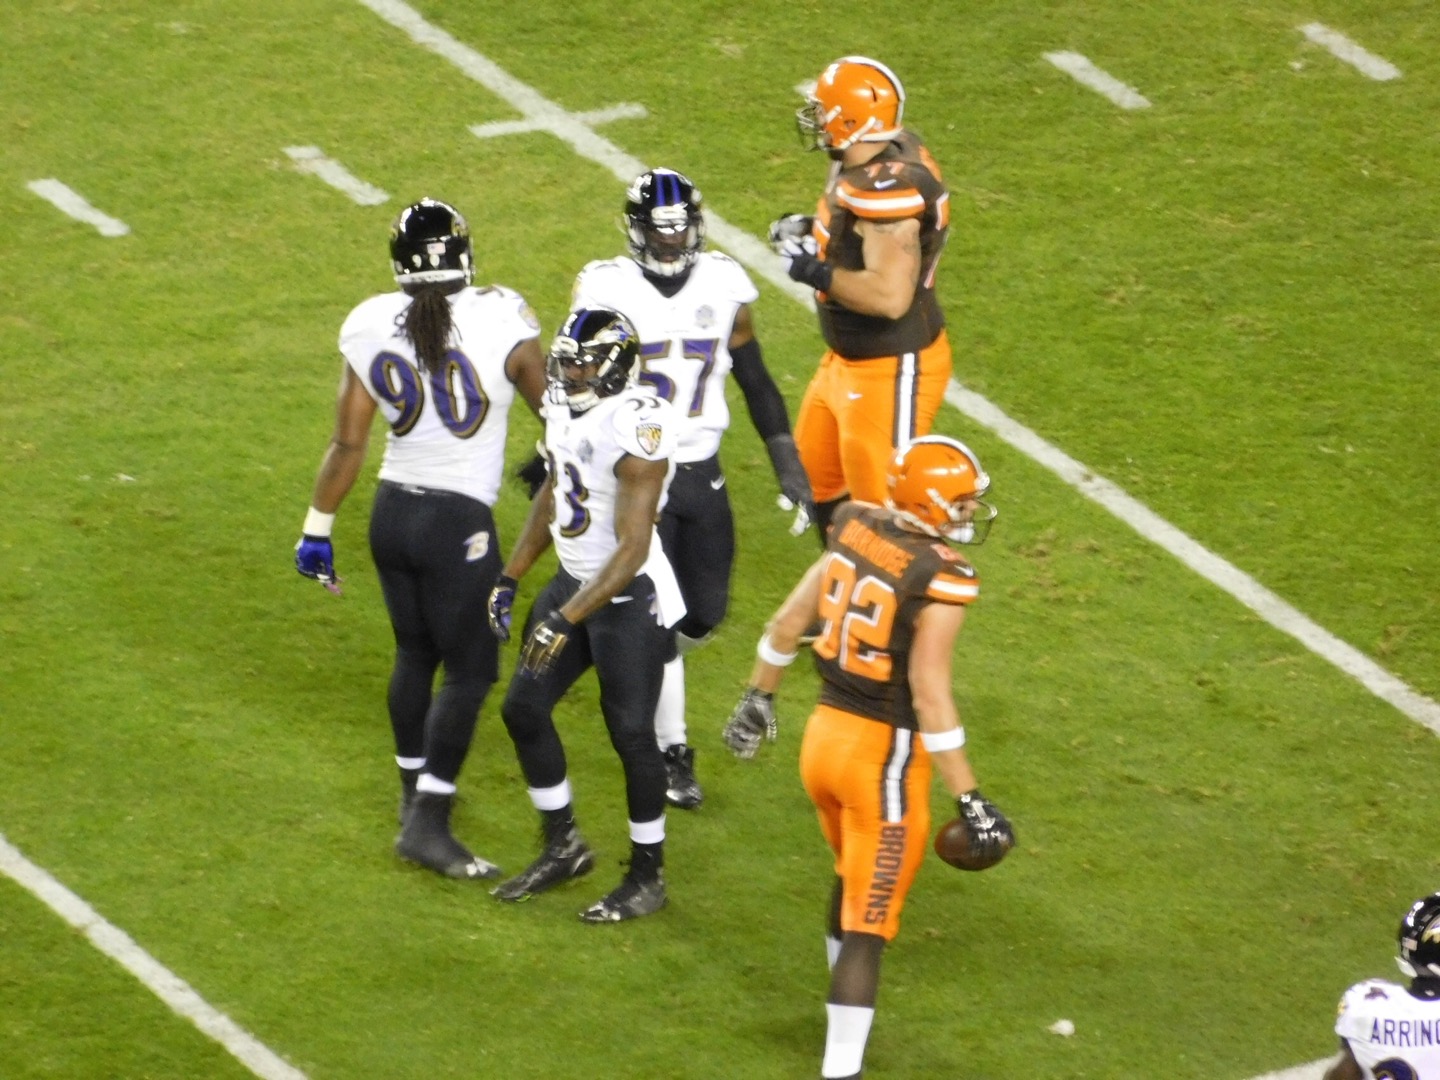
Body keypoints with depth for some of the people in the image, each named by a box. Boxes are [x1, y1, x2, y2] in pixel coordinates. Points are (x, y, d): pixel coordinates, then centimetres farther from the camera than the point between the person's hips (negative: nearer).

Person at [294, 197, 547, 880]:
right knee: (469, 670, 5)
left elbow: (348, 444, 2)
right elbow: (552, 409, -3)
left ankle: (416, 790, 34)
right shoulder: (502, 321, -17)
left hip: (392, 511, 5)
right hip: (459, 522, -5)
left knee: (415, 652, 22)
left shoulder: (369, 327, -5)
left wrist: (318, 530, 13)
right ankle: (427, 824, 0)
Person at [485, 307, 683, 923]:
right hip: (575, 580, 9)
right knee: (524, 708, 10)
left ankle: (649, 874, 17)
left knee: (630, 733, 0)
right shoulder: (566, 409, 0)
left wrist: (565, 619, -28)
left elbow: (632, 550, -27)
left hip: (630, 596, -9)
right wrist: (509, 579, 16)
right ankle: (563, 846, 27)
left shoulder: (634, 429, -26)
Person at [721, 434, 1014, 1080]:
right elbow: (929, 695, -22)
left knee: (855, 882, 29)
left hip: (824, 732, 7)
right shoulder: (943, 578, -21)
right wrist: (970, 801, -17)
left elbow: (788, 622, 9)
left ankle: (847, 1021, 45)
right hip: (883, 754, -7)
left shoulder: (854, 531, -1)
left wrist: (759, 698, 25)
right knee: (867, 923, 2)